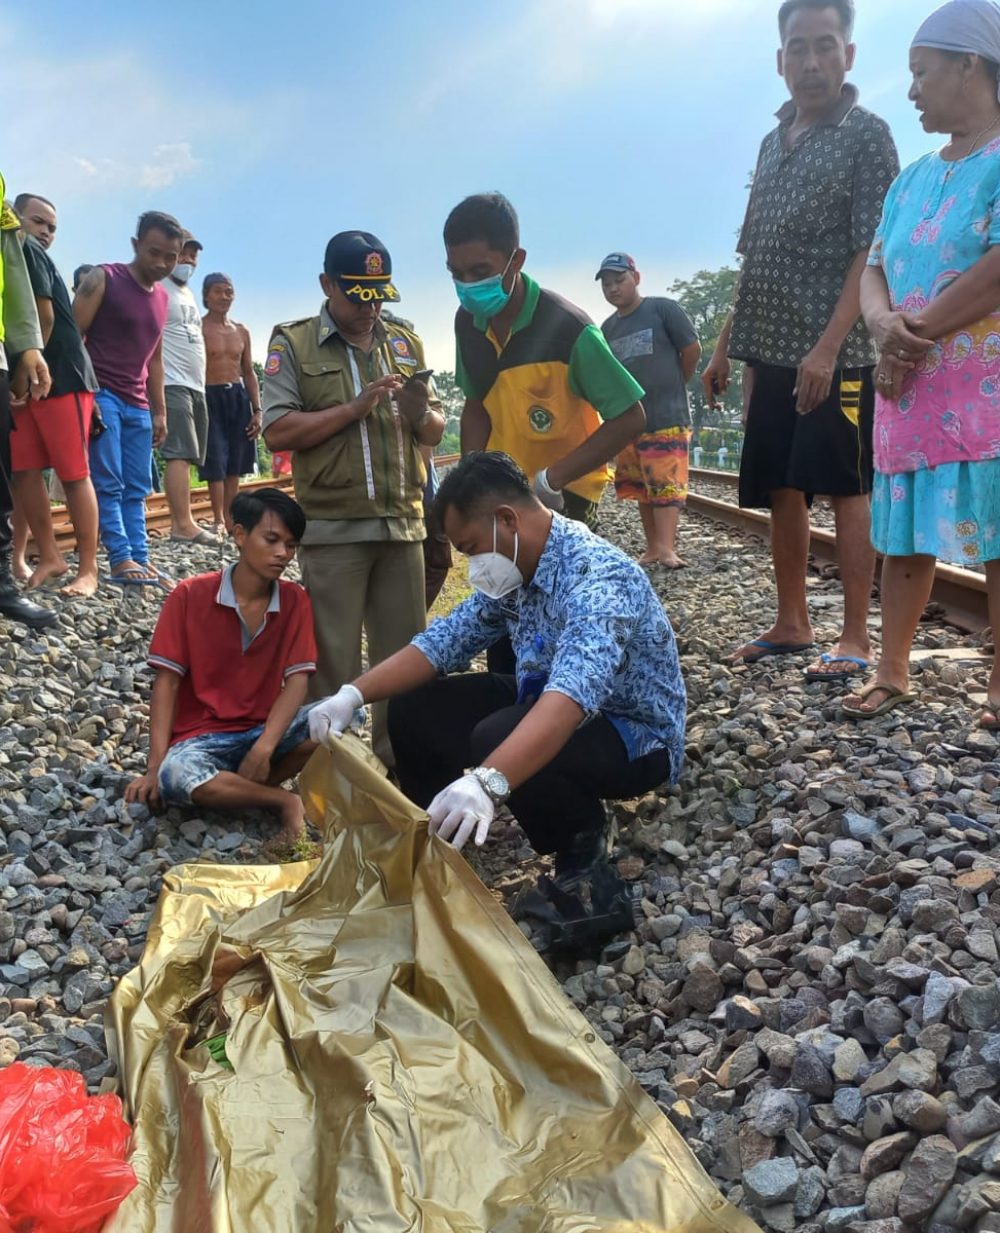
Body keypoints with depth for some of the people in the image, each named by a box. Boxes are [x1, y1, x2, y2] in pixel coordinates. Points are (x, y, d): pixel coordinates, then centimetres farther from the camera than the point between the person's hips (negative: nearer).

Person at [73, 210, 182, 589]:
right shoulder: (103, 279, -3)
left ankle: (140, 559, 4)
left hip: (137, 404, 7)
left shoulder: (162, 298, 16)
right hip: (101, 394, -7)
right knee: (108, 483, -8)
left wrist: (160, 410, 18)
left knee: (136, 489, 3)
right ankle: (121, 560, -8)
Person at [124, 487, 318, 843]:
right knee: (175, 777, -38)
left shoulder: (295, 601, -1)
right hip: (201, 737, -2)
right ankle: (285, 800, -15)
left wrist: (263, 749, -24)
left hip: (265, 730, 2)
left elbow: (296, 682, -8)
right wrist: (154, 767, -16)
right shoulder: (190, 595, -7)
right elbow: (166, 682, -7)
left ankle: (243, 788, -13)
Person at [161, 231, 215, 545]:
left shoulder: (188, 294, 23)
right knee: (180, 454, -16)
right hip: (173, 383, -9)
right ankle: (183, 525, -20)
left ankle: (179, 523, 9)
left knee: (186, 456, 7)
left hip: (196, 386, 9)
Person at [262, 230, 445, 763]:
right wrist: (354, 407, -15)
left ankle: (400, 760, 21)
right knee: (333, 664, 2)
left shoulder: (405, 342, 14)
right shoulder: (292, 343, 2)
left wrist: (421, 415, -7)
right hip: (332, 529, -4)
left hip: (403, 524, 4)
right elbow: (278, 431, -9)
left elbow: (435, 432, 16)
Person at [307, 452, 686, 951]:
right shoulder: (514, 572, -2)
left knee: (500, 739, -35)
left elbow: (571, 696, -46)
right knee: (415, 709, 1)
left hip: (636, 735, -8)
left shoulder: (599, 578, -30)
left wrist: (488, 782, -59)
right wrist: (351, 695, -12)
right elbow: (442, 641, 0)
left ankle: (587, 878, -15)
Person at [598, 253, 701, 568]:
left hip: (668, 417, -6)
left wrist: (671, 386, 10)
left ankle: (666, 547, -18)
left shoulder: (663, 309, -5)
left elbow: (692, 350, -1)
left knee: (666, 483, -12)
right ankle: (652, 547, 16)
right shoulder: (608, 328, 12)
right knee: (641, 488, 9)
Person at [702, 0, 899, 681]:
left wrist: (828, 347, -21)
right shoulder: (773, 143, 17)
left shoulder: (867, 133, -3)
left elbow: (873, 252, -12)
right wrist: (726, 346, 14)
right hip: (772, 350, 7)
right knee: (783, 490, 9)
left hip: (837, 351, -7)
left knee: (847, 489, -4)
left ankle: (856, 638, 2)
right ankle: (792, 623, 20)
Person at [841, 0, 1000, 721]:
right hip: (907, 389, 7)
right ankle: (893, 672, 18)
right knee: (905, 535, 9)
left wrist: (916, 334, -11)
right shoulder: (912, 181, 18)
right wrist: (887, 328, -11)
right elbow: (873, 275, 11)